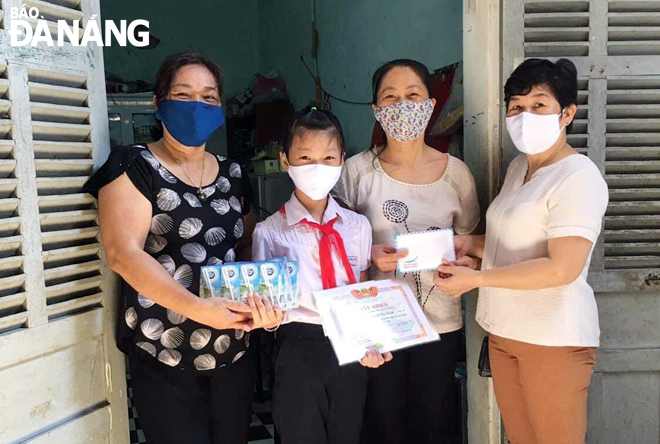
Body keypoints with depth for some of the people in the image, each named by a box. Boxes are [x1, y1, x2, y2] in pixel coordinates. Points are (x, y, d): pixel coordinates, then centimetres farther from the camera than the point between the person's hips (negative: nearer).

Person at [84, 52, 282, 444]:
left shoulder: (232, 174, 9)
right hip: (163, 358, -4)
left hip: (234, 352, 5)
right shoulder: (134, 166, -5)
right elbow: (124, 253, -17)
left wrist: (262, 299, -10)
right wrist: (197, 308, -27)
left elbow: (249, 248, 11)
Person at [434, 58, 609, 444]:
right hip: (505, 330, 8)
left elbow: (562, 268, -23)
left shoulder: (578, 177, -15)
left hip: (553, 339, -8)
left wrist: (476, 279, -21)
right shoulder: (518, 167, 12)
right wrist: (472, 244, 4)